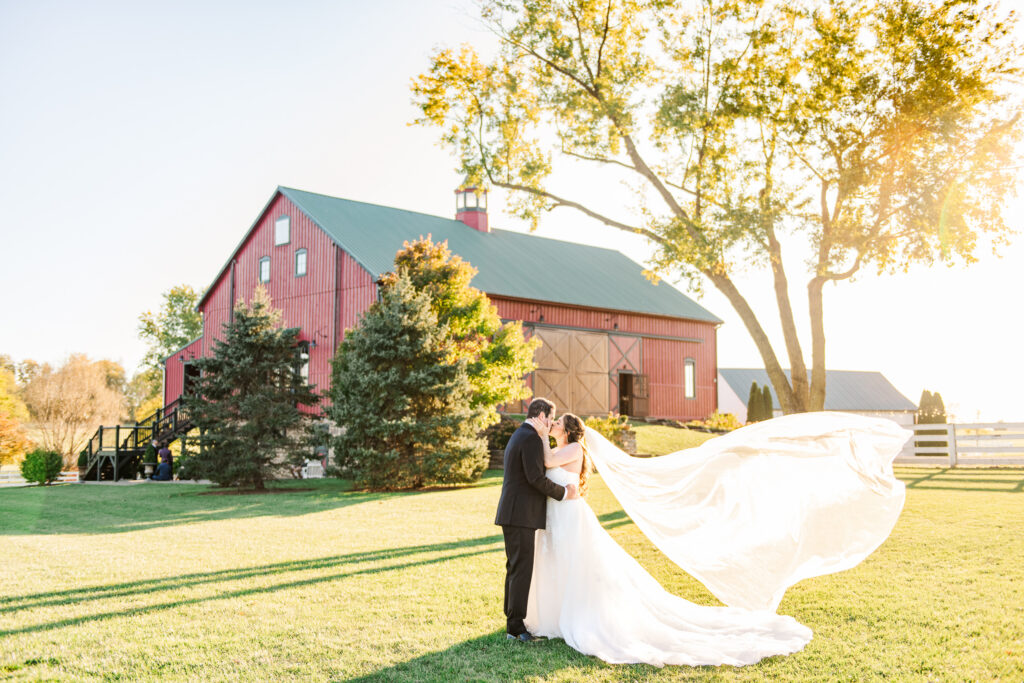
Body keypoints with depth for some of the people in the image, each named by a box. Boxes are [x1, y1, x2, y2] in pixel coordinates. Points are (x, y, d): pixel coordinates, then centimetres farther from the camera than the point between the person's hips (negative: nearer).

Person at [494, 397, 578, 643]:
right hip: (521, 515, -11)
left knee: (515, 569, 15)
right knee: (522, 570, -6)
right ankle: (516, 627, -2)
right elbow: (536, 478, -21)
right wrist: (563, 493, -9)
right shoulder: (531, 438, -14)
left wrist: (563, 488, 14)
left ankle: (512, 622, 21)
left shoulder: (518, 436, 19)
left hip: (513, 513, 11)